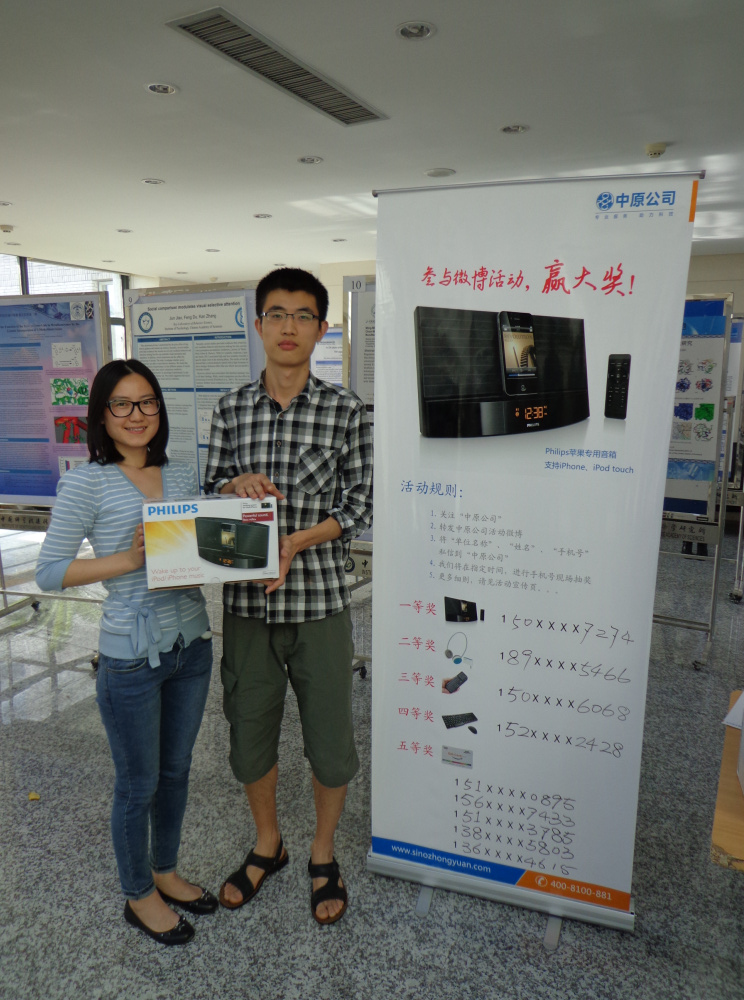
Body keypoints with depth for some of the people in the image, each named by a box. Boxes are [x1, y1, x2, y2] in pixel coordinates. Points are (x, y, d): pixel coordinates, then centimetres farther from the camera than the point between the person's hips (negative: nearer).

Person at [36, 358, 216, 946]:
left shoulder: (182, 476, 5)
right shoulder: (87, 483, -11)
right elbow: (49, 573, -12)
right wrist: (131, 558, -21)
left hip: (192, 644, 6)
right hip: (132, 658, -5)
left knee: (176, 769, 21)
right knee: (139, 783, 13)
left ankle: (166, 872, 45)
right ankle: (139, 895, 38)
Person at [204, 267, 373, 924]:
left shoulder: (345, 410, -4)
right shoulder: (231, 410, 5)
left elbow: (359, 506, -6)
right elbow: (211, 497, 10)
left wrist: (296, 541, -20)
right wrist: (235, 486, -13)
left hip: (318, 599, -2)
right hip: (247, 602, 3)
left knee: (330, 739, 10)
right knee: (250, 733, 16)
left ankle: (324, 855, 37)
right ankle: (267, 845, 43)